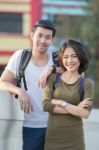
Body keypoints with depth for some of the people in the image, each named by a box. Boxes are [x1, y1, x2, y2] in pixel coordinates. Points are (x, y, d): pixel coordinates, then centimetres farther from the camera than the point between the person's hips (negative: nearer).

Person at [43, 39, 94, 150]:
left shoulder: (87, 84, 1)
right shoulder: (53, 78, 4)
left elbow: (85, 113, -11)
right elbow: (46, 105, -8)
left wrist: (61, 103, -12)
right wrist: (75, 108, -11)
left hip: (74, 139, -1)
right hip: (52, 137, 1)